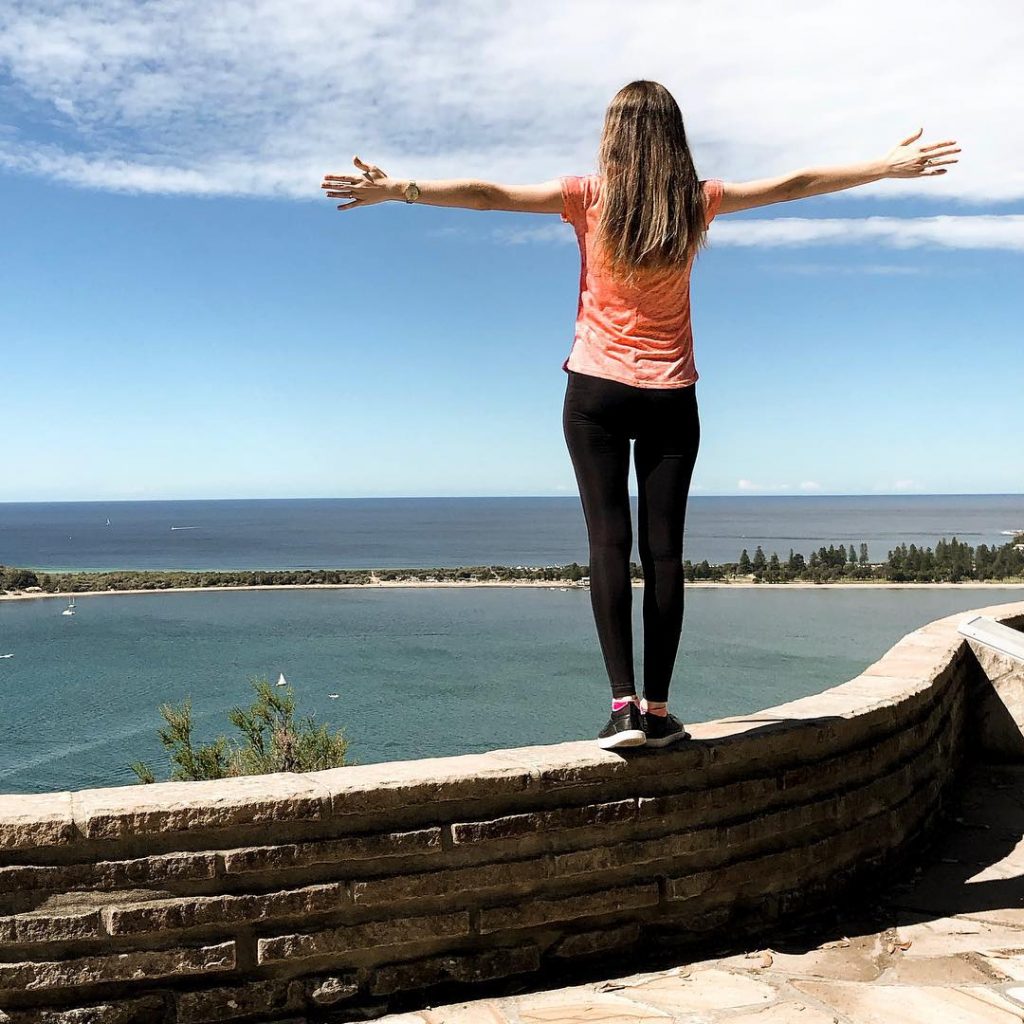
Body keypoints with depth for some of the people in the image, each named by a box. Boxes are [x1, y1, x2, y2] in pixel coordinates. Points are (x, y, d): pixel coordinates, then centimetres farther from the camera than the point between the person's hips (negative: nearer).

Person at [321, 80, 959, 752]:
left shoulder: (589, 197, -3)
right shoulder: (697, 201, 2)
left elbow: (487, 194, -9)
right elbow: (794, 185, 10)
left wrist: (399, 189, -5)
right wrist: (889, 167, 20)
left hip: (597, 391, -1)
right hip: (671, 395, 1)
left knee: (609, 542, -3)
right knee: (664, 550, 1)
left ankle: (624, 702, -12)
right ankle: (657, 712, 4)